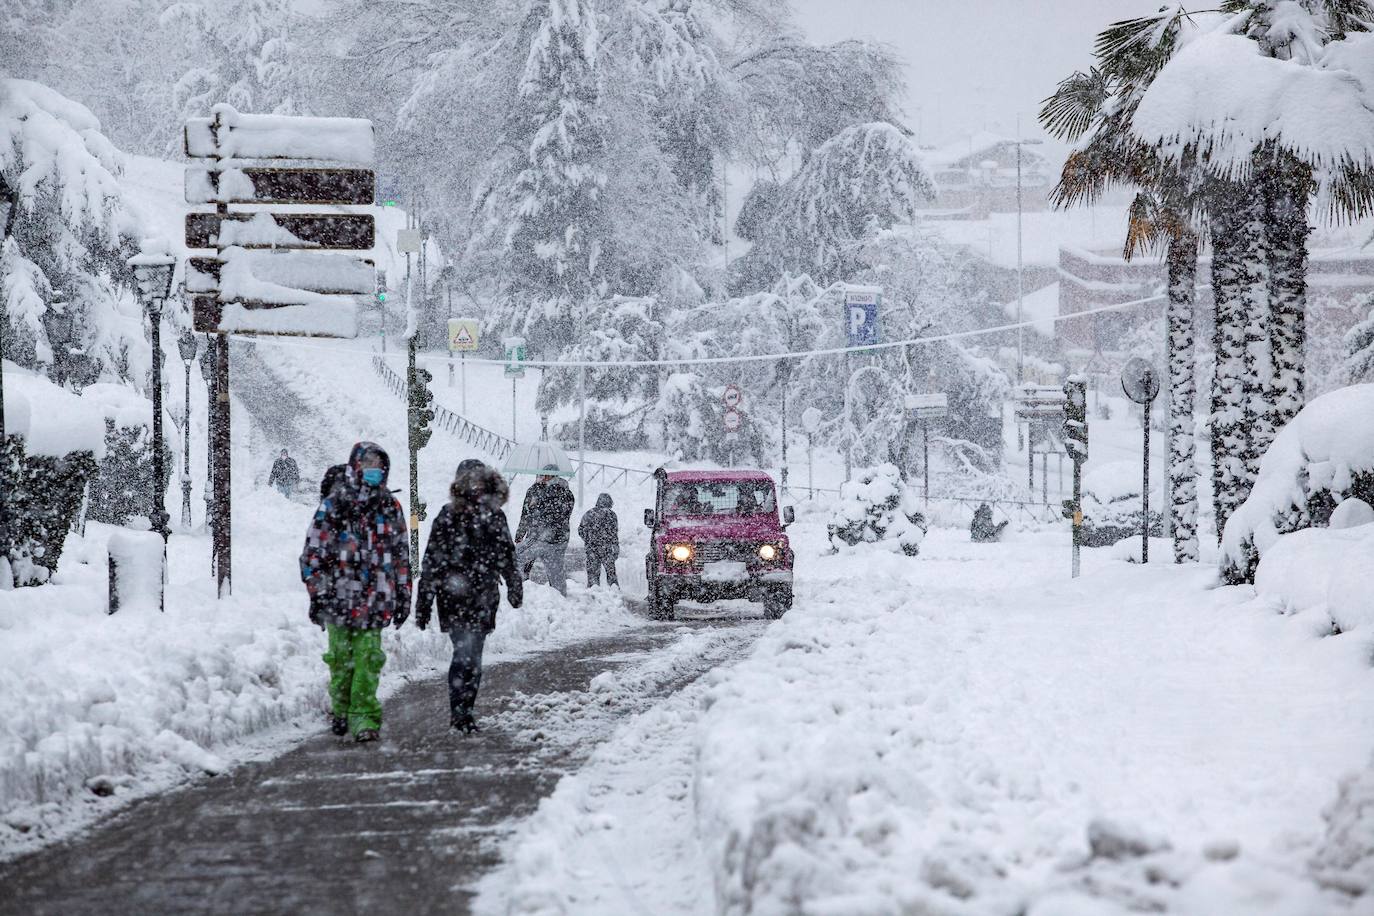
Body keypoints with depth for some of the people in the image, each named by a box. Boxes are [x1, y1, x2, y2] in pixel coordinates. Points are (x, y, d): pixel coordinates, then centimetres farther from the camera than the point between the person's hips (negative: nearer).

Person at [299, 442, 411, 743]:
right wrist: (317, 591, -5)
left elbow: (402, 555, 18)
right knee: (342, 659, 5)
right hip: (339, 596, -1)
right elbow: (313, 551, 0)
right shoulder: (332, 506, 0)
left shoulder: (390, 507, 11)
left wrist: (403, 595, 16)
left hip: (375, 600, 1)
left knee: (368, 659, -7)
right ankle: (341, 710, 20)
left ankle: (365, 716, -8)